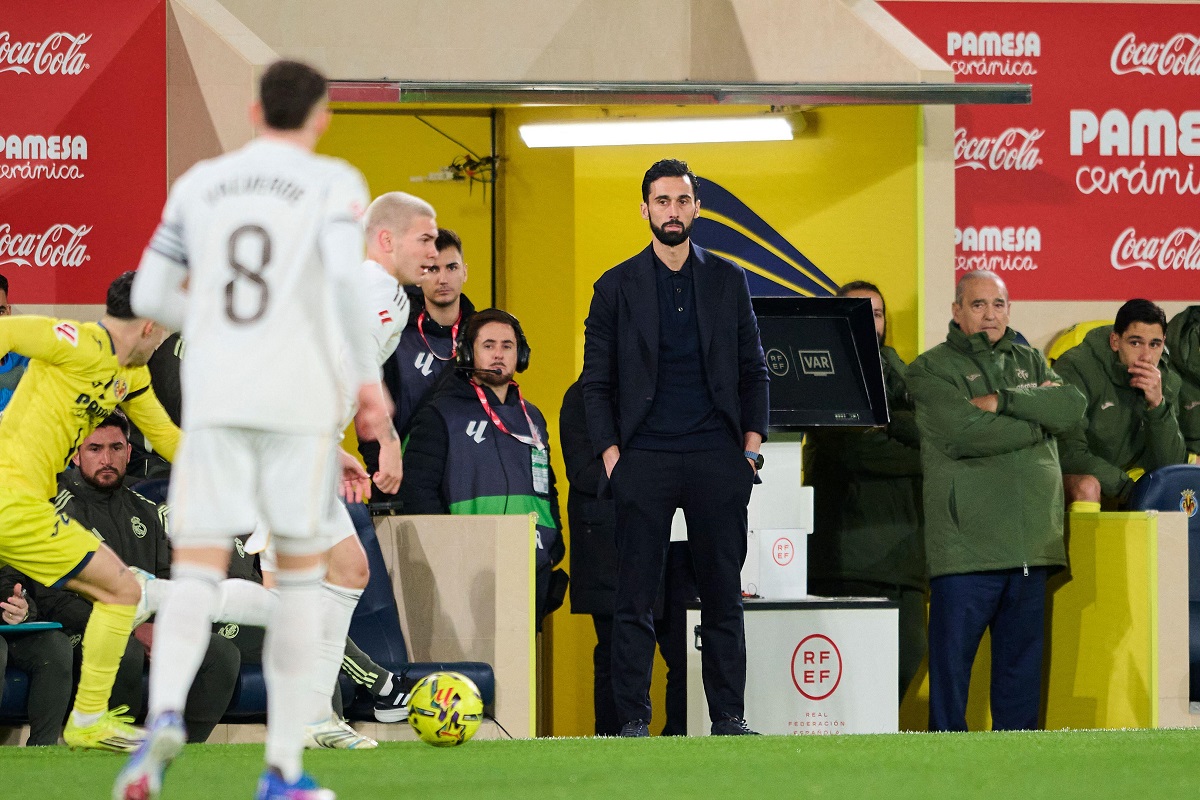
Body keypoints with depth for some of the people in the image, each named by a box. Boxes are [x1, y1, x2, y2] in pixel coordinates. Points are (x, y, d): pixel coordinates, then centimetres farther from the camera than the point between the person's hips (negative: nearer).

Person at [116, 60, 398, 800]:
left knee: (197, 573, -2)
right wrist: (370, 377, -8)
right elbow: (346, 273, -16)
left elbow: (151, 297, 15)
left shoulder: (200, 184, 13)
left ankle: (166, 711, -32)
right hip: (303, 398, -2)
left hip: (214, 398, 2)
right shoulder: (334, 184, 2)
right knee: (302, 574, 11)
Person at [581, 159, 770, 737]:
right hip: (644, 457, -1)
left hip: (716, 458, 1)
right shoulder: (617, 287, 7)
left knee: (723, 595, 2)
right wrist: (610, 454, -4)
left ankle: (729, 716, 5)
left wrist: (751, 443, 3)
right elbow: (597, 380, 6)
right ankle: (633, 720, -1)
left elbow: (753, 369, 14)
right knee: (635, 597, -3)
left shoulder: (727, 280, 11)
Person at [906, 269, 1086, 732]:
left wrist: (1003, 401, -10)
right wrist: (1037, 413, -4)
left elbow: (1072, 407, 0)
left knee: (1023, 655, 7)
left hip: (1031, 545, 5)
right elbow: (963, 434, -15)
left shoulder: (1030, 363, 19)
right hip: (964, 545, -5)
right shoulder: (931, 370, 2)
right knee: (951, 657, -5)